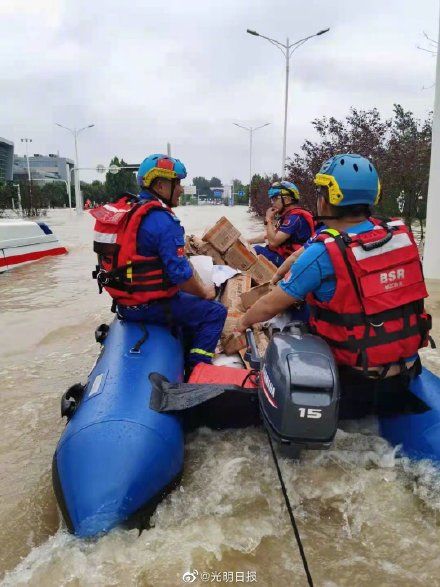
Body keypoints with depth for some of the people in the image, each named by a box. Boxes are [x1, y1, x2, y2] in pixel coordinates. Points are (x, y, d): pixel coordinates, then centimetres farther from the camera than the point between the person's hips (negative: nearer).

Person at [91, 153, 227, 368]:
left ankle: (186, 352, 37)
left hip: (123, 302, 9)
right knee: (215, 312, 0)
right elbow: (180, 273, -23)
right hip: (149, 306, -9)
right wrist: (204, 292, -4)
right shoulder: (163, 221, -21)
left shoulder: (125, 209, 7)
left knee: (190, 301, 30)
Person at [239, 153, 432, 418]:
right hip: (408, 370, 6)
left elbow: (268, 307, -9)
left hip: (357, 383, -6)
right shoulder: (402, 234, -4)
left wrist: (243, 322, 13)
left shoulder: (323, 254, -19)